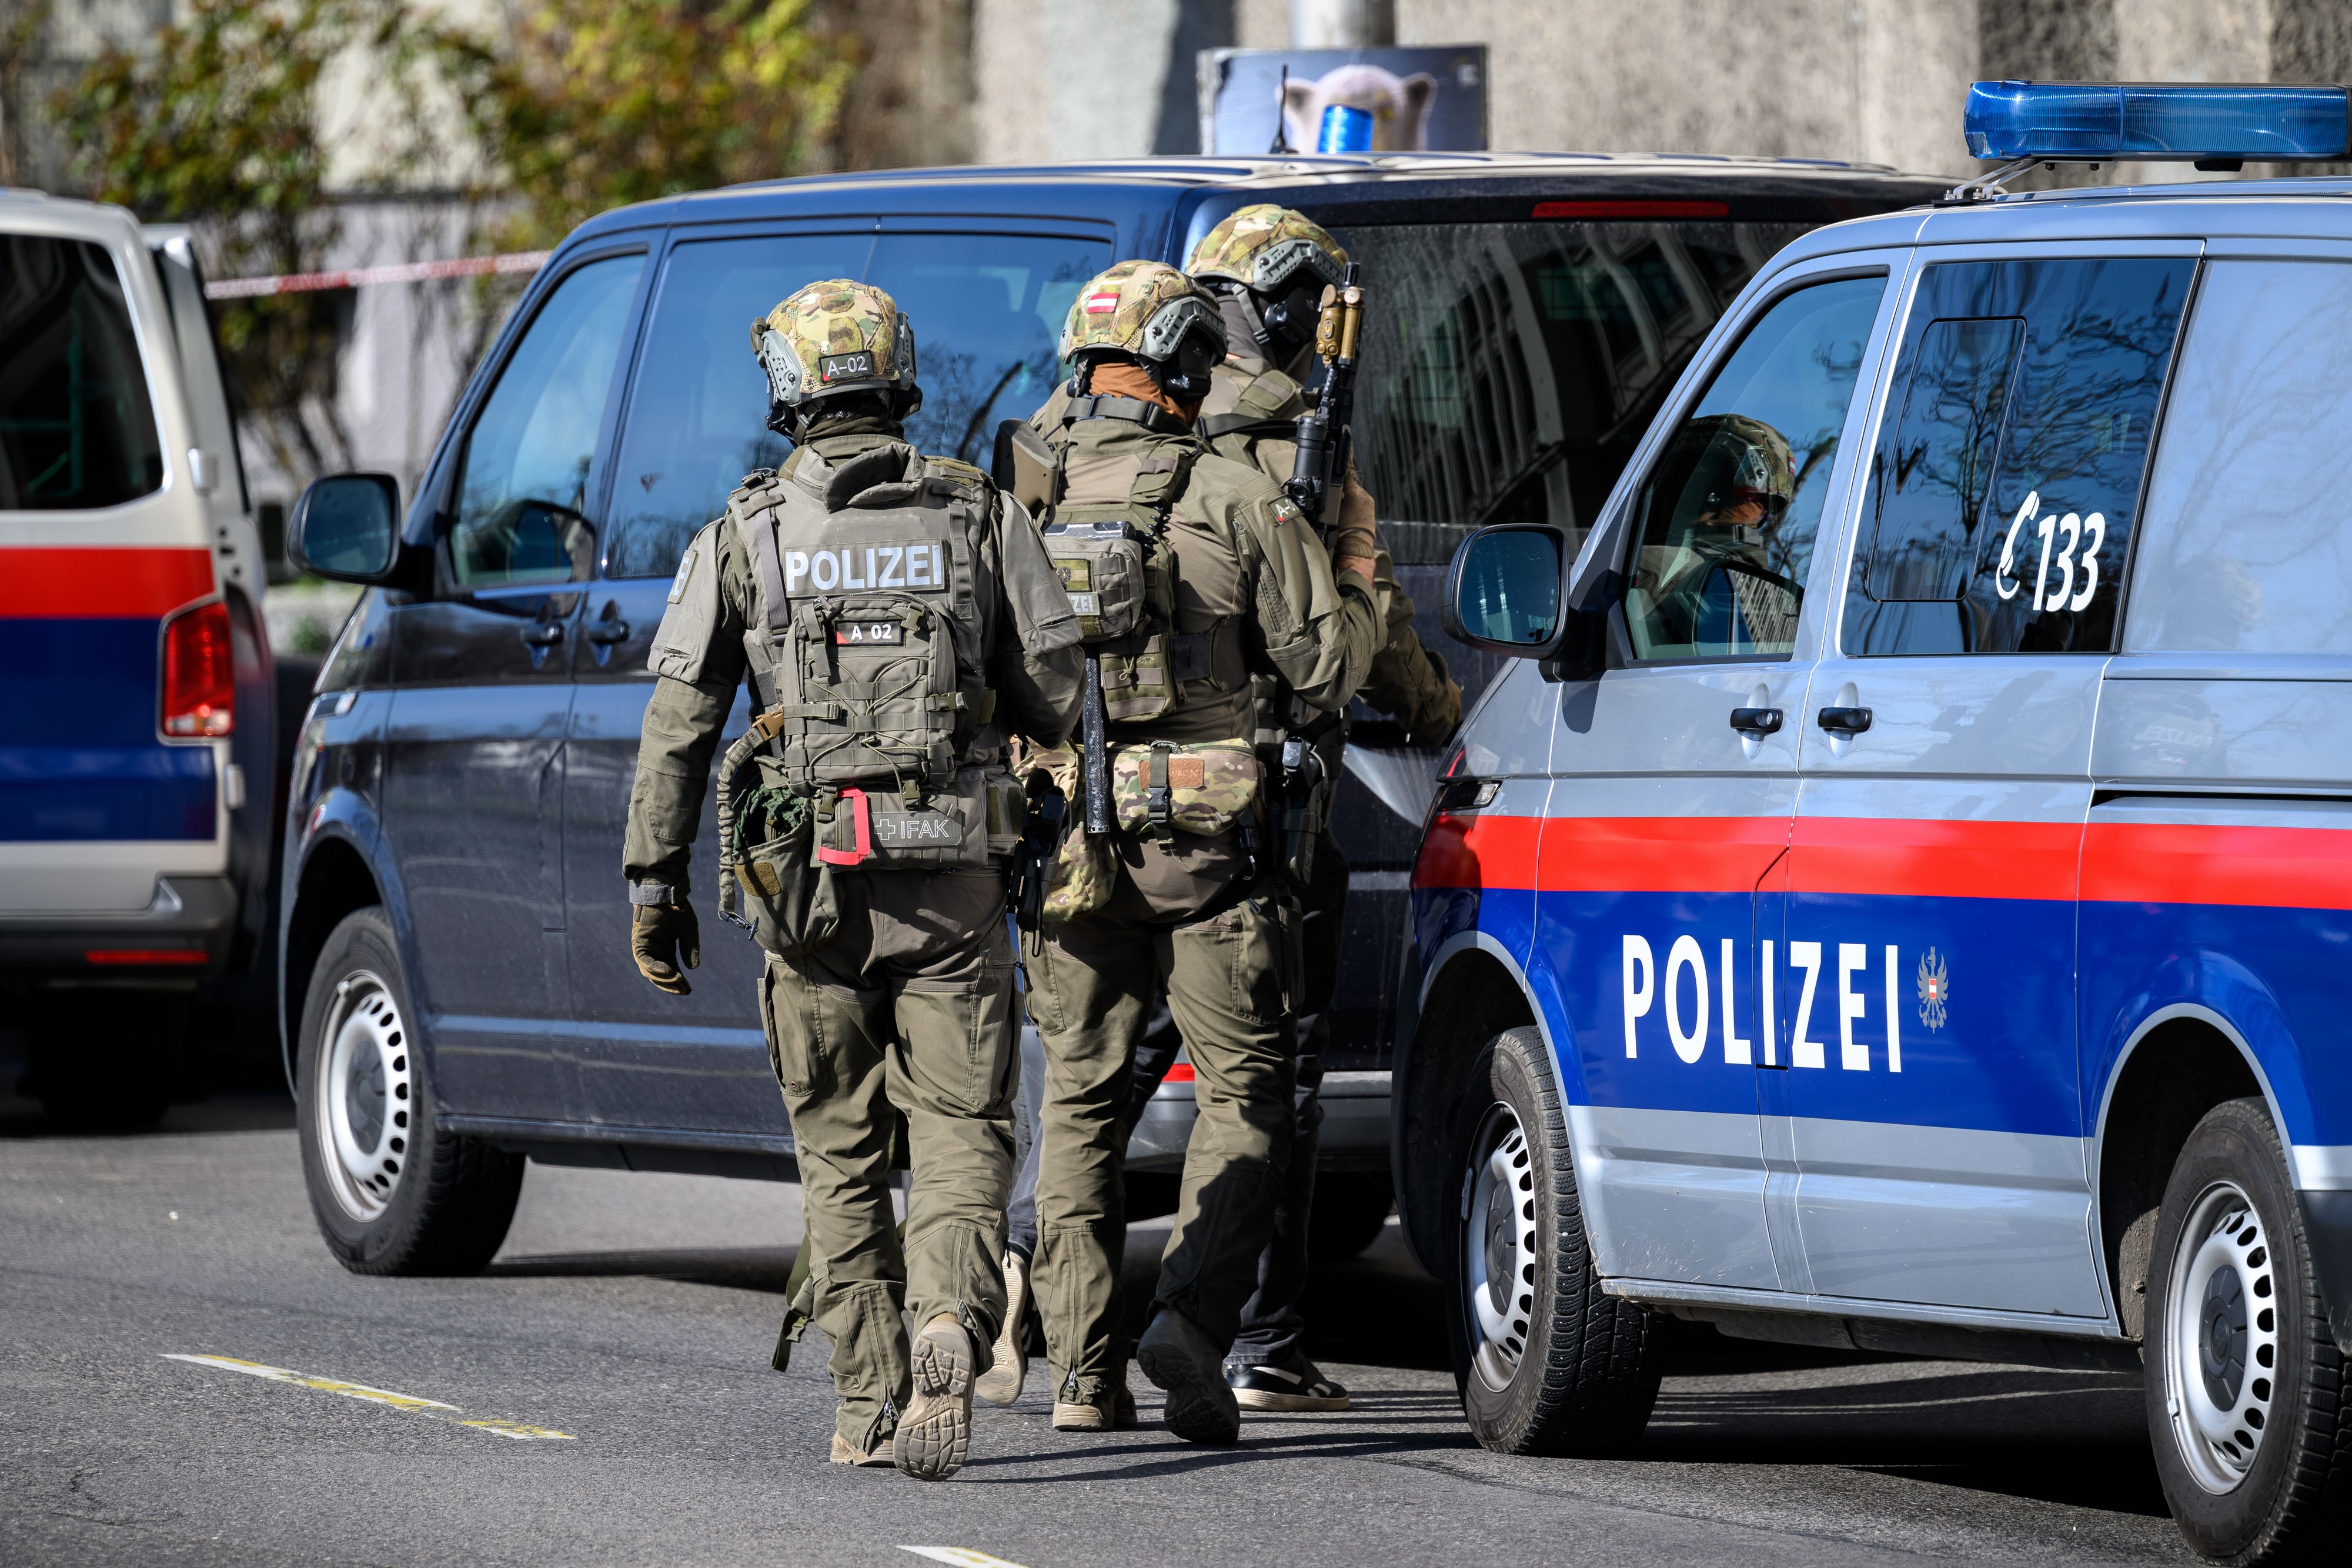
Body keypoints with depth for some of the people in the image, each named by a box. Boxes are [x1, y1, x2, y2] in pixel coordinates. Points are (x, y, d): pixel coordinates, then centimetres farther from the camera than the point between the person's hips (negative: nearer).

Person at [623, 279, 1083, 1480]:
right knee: (961, 1131, 1)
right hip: (954, 875, 0)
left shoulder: (745, 534, 3)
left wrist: (653, 882, 5)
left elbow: (678, 724, 1)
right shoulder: (981, 514, 5)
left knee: (840, 1152, 12)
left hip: (810, 880, 0)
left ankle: (869, 1404, 12)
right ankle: (949, 1328, -26)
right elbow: (1057, 697, 3)